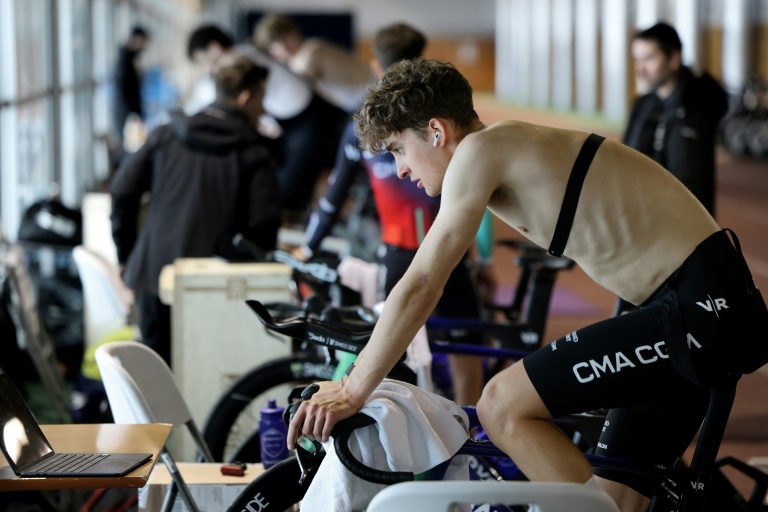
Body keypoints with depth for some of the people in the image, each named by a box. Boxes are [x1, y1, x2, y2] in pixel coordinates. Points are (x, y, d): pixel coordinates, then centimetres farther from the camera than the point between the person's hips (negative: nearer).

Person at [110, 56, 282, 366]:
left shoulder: (166, 136, 8)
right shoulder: (254, 153, -2)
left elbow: (122, 192, 5)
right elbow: (264, 221, -9)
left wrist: (126, 255, 13)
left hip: (153, 271, 3)